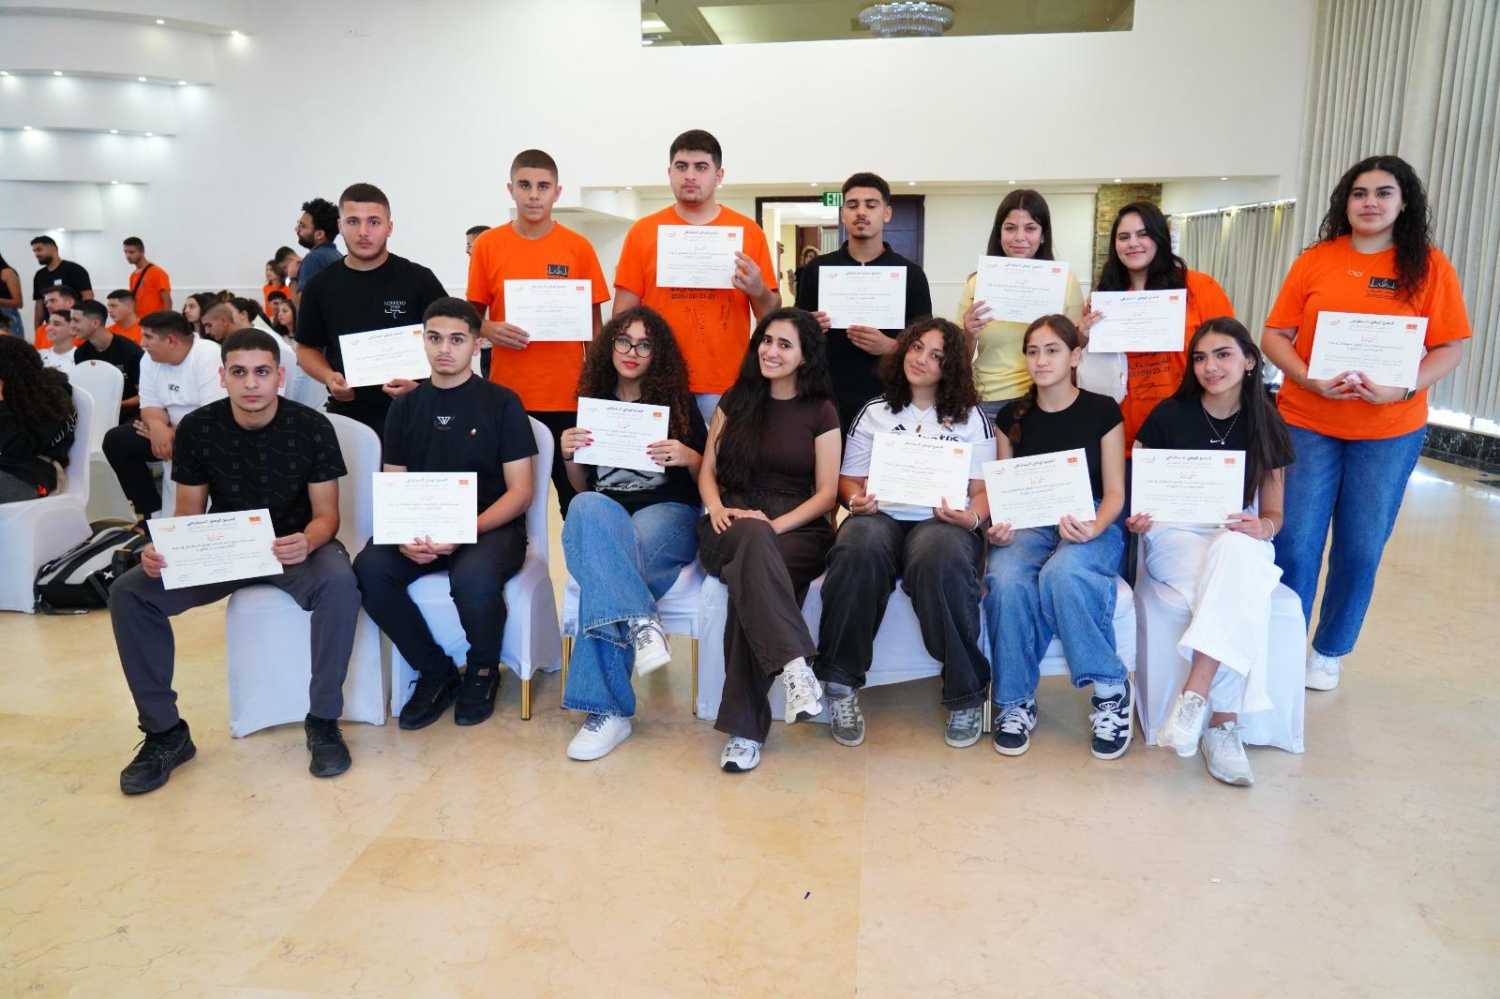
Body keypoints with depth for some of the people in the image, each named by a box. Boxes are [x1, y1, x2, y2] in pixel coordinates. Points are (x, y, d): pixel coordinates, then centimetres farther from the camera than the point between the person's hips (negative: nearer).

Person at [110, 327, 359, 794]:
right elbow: (188, 514, -1)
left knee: (339, 583, -36)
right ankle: (165, 732, -4)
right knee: (129, 593, -19)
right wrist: (163, 549, -24)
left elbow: (326, 512, -9)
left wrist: (308, 541, -34)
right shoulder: (197, 428, -5)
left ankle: (323, 720, -18)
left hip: (294, 546, -3)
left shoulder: (312, 427, -12)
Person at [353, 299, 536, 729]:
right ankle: (436, 671, -3)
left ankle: (483, 672, -2)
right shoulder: (405, 406, 12)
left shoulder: (502, 402, 1)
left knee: (474, 579, -36)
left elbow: (520, 490, -4)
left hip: (492, 528, -3)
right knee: (370, 570, -27)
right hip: (421, 531, 4)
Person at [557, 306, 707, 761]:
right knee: (587, 508, -38)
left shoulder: (678, 402, 10)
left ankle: (608, 708, -34)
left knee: (602, 567, -37)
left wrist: (689, 458, -12)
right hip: (602, 515, 2)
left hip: (667, 514, -2)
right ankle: (641, 622, -47)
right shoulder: (593, 401, 17)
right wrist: (569, 456, 0)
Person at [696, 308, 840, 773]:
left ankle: (744, 727, -33)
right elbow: (707, 470, 13)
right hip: (733, 525, 2)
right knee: (752, 542, -38)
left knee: (750, 579, -36)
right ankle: (796, 667, -50)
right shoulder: (735, 401, 16)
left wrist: (774, 525, -15)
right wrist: (717, 508, -10)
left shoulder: (821, 412, 7)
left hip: (797, 529, -1)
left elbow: (826, 494, 2)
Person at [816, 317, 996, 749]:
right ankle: (841, 684, -24)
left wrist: (971, 517, -12)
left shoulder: (971, 417, 17)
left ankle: (967, 695, -21)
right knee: (859, 549, -37)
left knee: (940, 559, -39)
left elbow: (985, 490, 11)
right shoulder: (874, 412, 20)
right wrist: (856, 499, -7)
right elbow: (849, 479, 17)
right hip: (881, 515, 1)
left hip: (943, 520, -1)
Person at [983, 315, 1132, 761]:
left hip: (1090, 525, -2)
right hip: (1029, 526, 2)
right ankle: (1015, 702, -15)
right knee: (1005, 581, -33)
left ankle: (1111, 689, -17)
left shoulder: (1102, 411, 4)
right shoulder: (1013, 417, 12)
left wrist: (1095, 527, -21)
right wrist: (1000, 524, -11)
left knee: (1062, 574, -38)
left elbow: (1114, 492, 0)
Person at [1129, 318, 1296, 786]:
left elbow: (1273, 511, 8)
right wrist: (1138, 516, -18)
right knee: (1240, 599, -35)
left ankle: (1196, 695, -39)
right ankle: (1224, 722, -32)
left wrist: (1262, 528, -16)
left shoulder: (1265, 425, 5)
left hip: (1240, 542, 2)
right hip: (1176, 537, -1)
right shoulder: (1168, 415, 0)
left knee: (1235, 550, -38)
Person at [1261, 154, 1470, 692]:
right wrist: (1309, 380, -17)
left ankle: (1329, 650, 27)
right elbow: (1274, 336, 0)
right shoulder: (1314, 260, 1)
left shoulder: (1429, 266, 0)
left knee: (1361, 549, 8)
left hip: (1390, 432, 1)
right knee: (1294, 543, 0)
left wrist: (1403, 389, -17)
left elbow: (1449, 349, 0)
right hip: (1307, 423, 0)